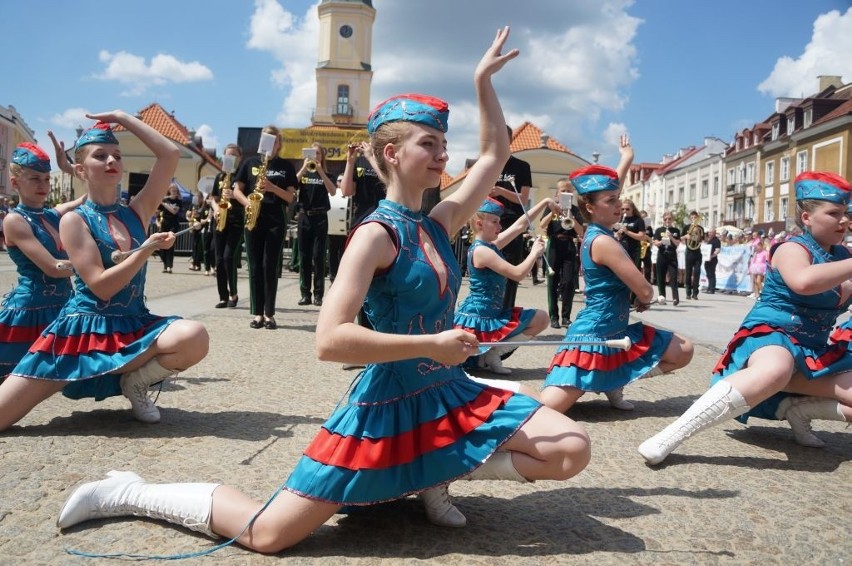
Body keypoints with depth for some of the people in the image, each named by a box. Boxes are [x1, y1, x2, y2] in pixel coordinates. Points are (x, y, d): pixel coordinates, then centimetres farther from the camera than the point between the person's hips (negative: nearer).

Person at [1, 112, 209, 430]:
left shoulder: (136, 212, 6)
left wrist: (122, 117, 1)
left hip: (133, 327, 4)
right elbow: (101, 286, -17)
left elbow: (170, 155, -3)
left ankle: (135, 382, -2)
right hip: (84, 330, -3)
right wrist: (147, 249, -22)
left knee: (195, 338, -30)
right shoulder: (74, 220, -5)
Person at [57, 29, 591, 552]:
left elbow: (496, 154, 16)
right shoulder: (377, 234, -16)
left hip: (449, 396, 7)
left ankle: (435, 472, 9)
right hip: (388, 406, -7)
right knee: (269, 534, -7)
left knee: (572, 450, -2)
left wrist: (483, 80, 12)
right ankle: (131, 493, 15)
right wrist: (430, 344, -26)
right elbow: (331, 339, -27)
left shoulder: (438, 225, 6)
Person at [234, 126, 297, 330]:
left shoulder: (286, 166, 7)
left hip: (276, 222, -1)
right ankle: (257, 313, 7)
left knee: (271, 267, -3)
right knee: (255, 267, 2)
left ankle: (269, 314, 3)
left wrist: (272, 187, -14)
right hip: (253, 220, 1)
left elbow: (291, 197, 2)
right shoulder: (250, 163, 9)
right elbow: (237, 190, 9)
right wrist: (247, 203, -11)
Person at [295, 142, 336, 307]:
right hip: (304, 216, 2)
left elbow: (332, 192, -12)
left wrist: (320, 172, -17)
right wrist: (304, 168, -17)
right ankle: (305, 294, 7)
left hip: (320, 217, -2)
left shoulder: (326, 175, 7)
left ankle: (318, 295, -1)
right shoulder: (302, 174, 9)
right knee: (304, 257, 3)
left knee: (318, 256, -4)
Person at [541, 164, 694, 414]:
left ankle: (616, 382, 9)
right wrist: (644, 298, 7)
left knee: (683, 350, 8)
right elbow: (645, 292, -17)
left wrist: (627, 156, 37)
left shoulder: (595, 233, 6)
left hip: (618, 334, 10)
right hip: (593, 337, -10)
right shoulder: (602, 241, -20)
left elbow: (611, 186, 27)